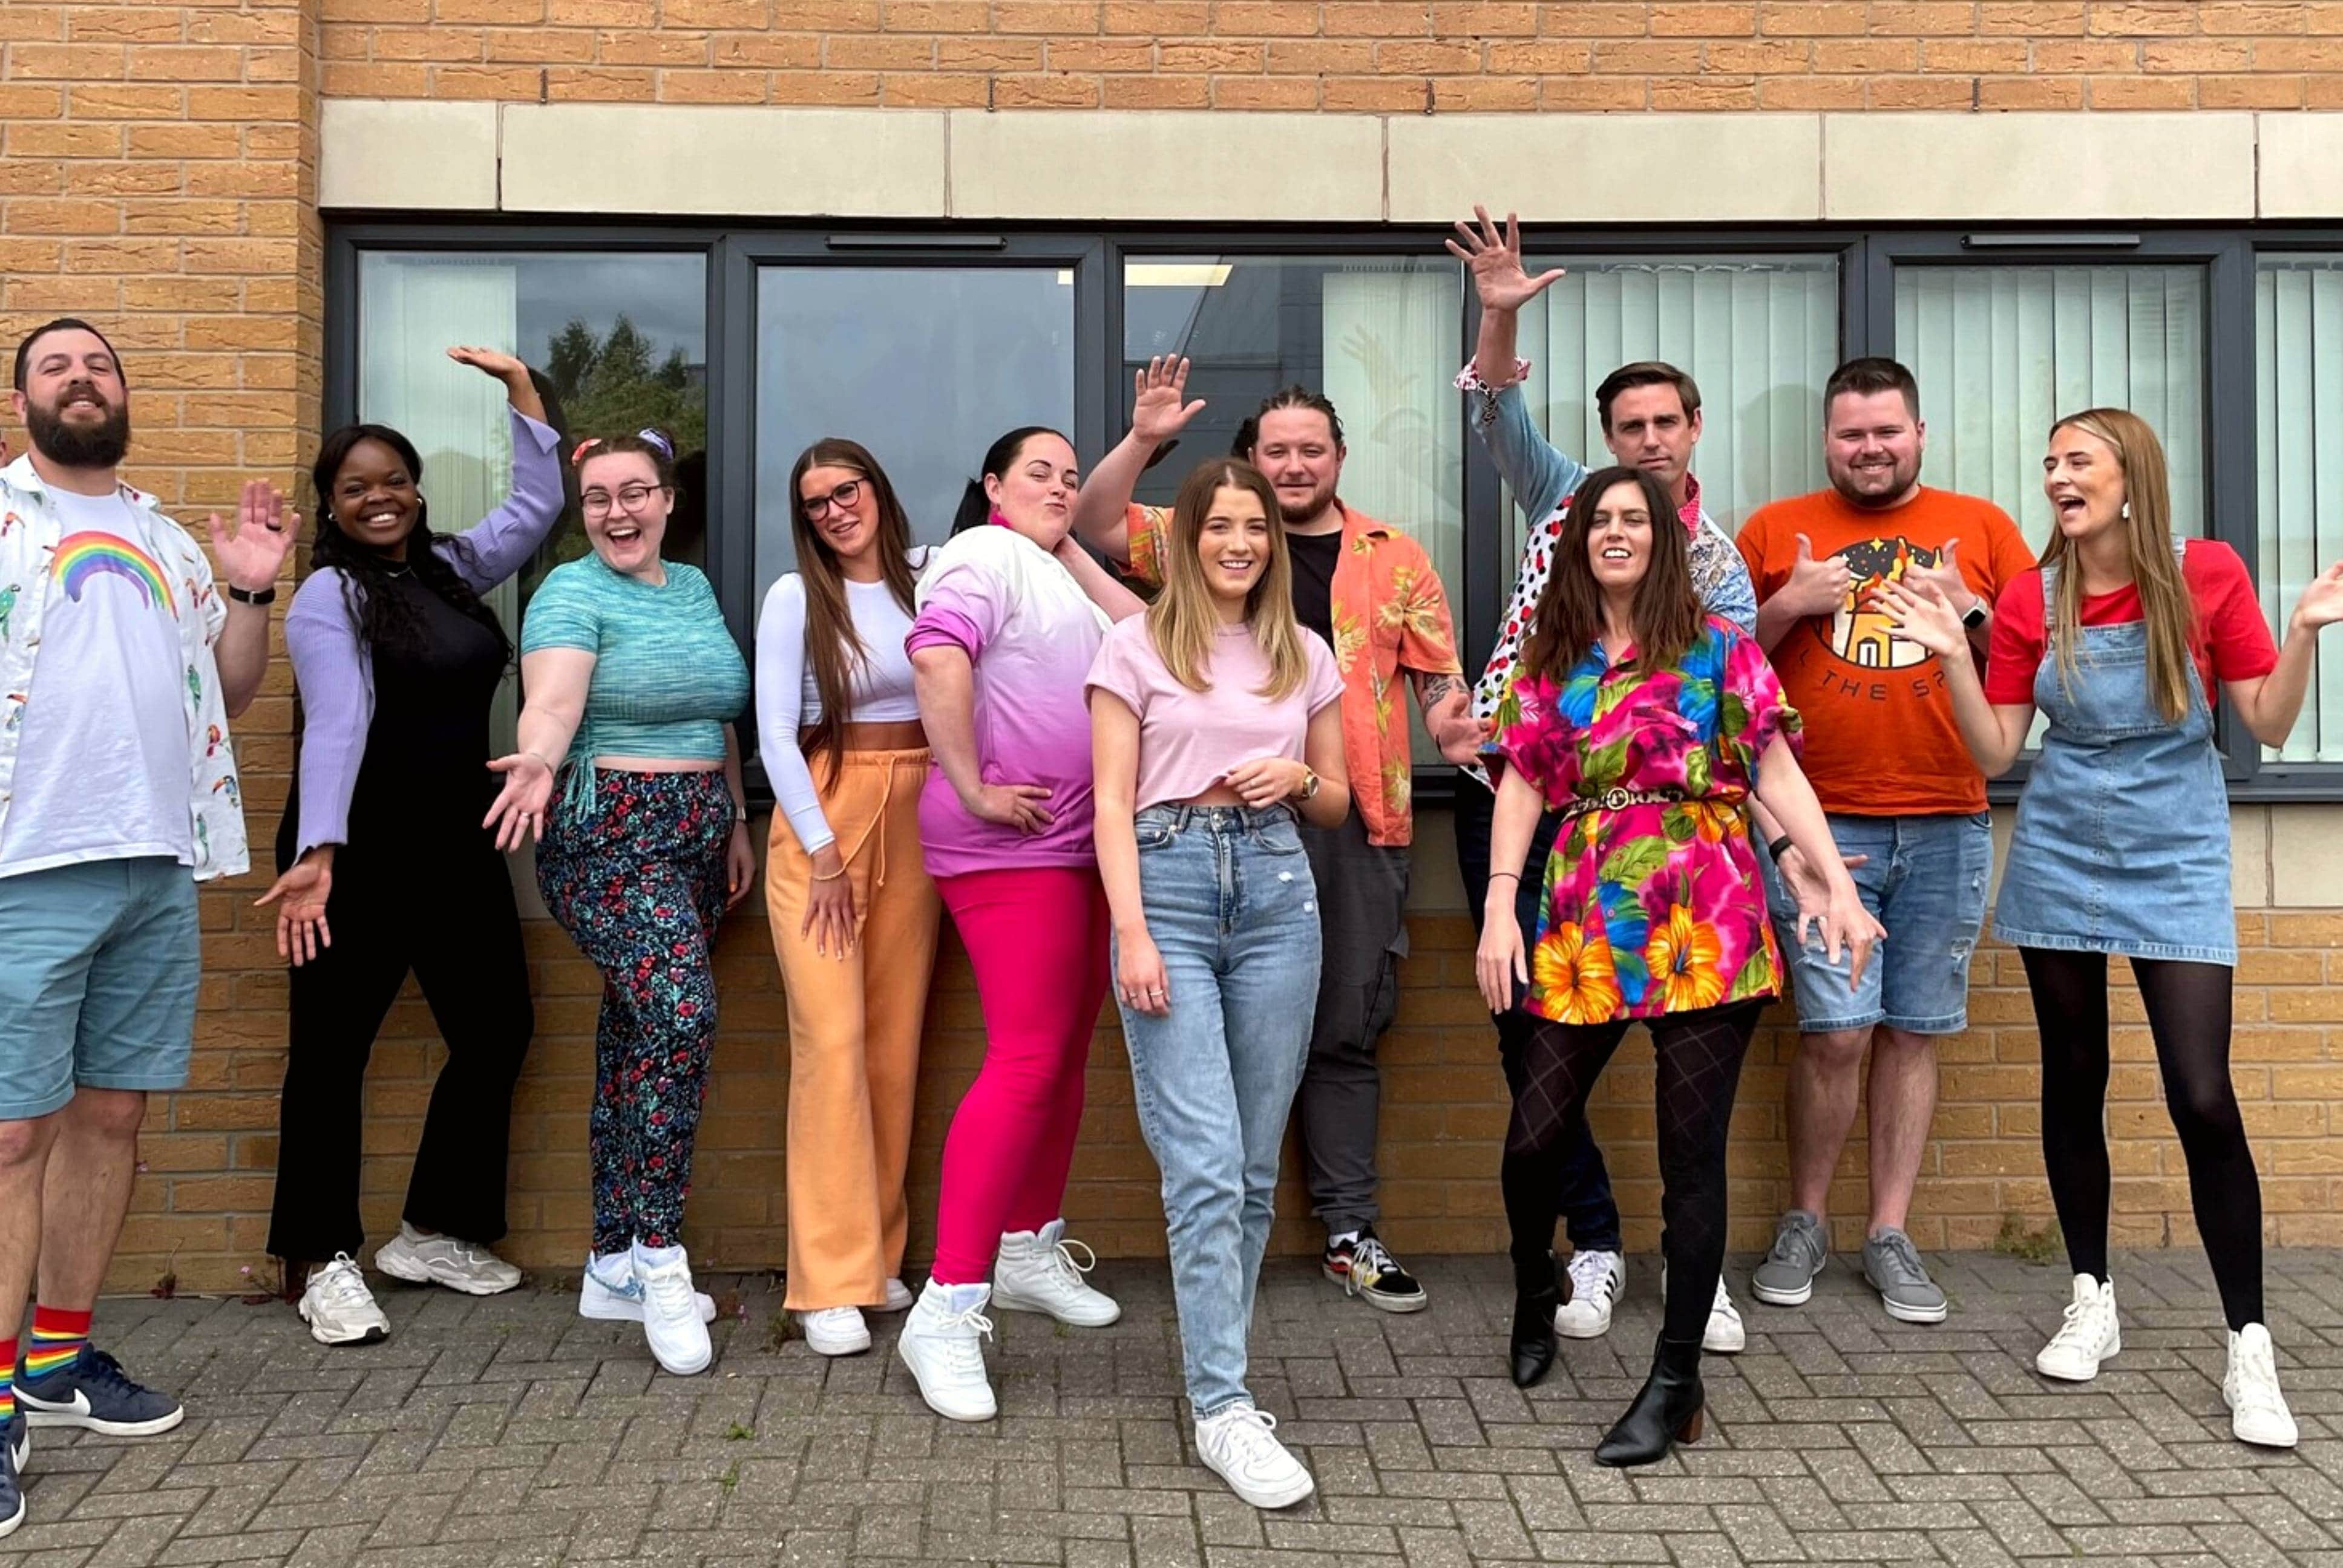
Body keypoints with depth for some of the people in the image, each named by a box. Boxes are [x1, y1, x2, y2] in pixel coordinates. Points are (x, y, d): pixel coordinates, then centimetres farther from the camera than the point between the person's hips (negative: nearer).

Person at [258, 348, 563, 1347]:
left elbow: (538, 505, 19)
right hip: (360, 850, -7)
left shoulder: (455, 568, 12)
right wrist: (316, 855, -29)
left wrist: (520, 386, 13)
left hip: (458, 844, 7)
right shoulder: (329, 596, -7)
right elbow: (336, 724, -19)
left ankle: (432, 1234, 21)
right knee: (333, 1047, 0)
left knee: (497, 1029, 7)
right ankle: (327, 1262, 9)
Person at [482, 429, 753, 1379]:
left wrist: (737, 823, 19)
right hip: (611, 839, -7)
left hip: (695, 837, 7)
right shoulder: (573, 594, -6)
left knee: (637, 1036, 11)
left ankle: (614, 1266, 20)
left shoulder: (694, 588, 15)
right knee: (679, 1016, -24)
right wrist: (539, 762, -44)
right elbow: (552, 702, -23)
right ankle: (660, 1261, -14)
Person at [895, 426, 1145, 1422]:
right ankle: (946, 1308, -12)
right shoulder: (985, 555, -7)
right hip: (1013, 848, -10)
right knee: (1026, 1060, -15)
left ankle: (1030, 1252, 27)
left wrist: (1071, 548, 9)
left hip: (1080, 846, 10)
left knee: (1067, 1053, 14)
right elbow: (937, 659, -24)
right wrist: (973, 791, -22)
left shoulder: (1054, 573, 22)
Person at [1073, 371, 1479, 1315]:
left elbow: (1436, 672, 13)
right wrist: (1144, 440, -11)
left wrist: (1450, 723, -8)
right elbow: (1096, 525, 2)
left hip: (1358, 819, 1)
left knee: (1347, 1030, 8)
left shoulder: (1395, 558, 12)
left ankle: (1350, 1231, 17)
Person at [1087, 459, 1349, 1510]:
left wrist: (1301, 780, -3)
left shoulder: (1307, 654, 14)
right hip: (1170, 883, -4)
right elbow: (1113, 803, -2)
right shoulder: (1138, 645, 3)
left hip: (1276, 890, 4)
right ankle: (1224, 1411, -5)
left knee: (1255, 1168, 7)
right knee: (1207, 1167, -10)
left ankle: (1215, 1372, 21)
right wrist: (1133, 933, -12)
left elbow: (1337, 803, 20)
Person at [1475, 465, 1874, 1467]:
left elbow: (1778, 774, 1)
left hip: (1703, 927, -2)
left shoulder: (1717, 648, 4)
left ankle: (1677, 1381, 12)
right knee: (1534, 1137, 3)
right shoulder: (1550, 658, 12)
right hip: (1584, 924, 3)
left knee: (1691, 1152, 0)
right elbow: (1522, 784, 7)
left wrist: (1839, 887, -9)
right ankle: (1535, 1292, 35)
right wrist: (1500, 908, -3)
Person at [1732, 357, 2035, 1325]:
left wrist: (1970, 612, -6)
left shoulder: (1982, 529, 12)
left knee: (1913, 1032, 5)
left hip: (1946, 828, 2)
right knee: (1837, 1031, -6)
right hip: (1820, 826, -2)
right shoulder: (1776, 531, 9)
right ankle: (1805, 1223, 14)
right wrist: (1789, 605, -7)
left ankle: (1890, 1235, 17)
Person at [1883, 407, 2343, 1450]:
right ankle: (2092, 1302, 26)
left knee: (2203, 1099, -8)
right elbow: (1995, 752, -2)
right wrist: (1951, 656, -12)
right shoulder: (2030, 599, -1)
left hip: (2176, 864, -2)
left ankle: (2250, 1348, 4)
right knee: (2073, 1080, 9)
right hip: (2059, 860, 3)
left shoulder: (2208, 574, -7)